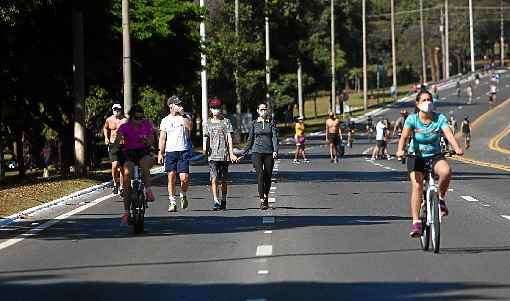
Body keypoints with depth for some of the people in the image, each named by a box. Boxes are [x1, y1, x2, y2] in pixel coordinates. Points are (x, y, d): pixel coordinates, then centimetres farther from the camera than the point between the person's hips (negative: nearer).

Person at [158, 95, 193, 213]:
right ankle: (172, 202, 6)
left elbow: (189, 127, -13)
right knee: (171, 177, -1)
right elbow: (162, 138, 9)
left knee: (184, 178, -10)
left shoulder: (185, 117, 8)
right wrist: (160, 153, 1)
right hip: (170, 151, 1)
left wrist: (183, 114, -14)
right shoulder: (165, 120, 11)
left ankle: (183, 195, 18)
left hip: (184, 151, -1)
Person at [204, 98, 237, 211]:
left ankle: (223, 201, 19)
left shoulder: (226, 122, 5)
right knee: (214, 179, -13)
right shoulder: (208, 123, 11)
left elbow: (229, 138, 0)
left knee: (223, 180, 7)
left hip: (224, 155, -1)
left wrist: (231, 153, -8)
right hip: (212, 156, 1)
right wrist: (206, 150, 8)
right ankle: (215, 201, -20)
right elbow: (207, 139, 16)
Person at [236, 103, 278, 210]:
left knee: (268, 177, 4)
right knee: (260, 175, -16)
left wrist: (275, 151, -19)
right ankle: (262, 201, -20)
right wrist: (243, 154, 11)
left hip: (269, 153, 1)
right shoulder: (254, 124, 8)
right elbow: (250, 140, 13)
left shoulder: (271, 124, 6)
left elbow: (275, 138, -3)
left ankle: (266, 197, 25)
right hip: (257, 152, -1)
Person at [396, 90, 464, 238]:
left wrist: (457, 148, -40)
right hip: (416, 156, 0)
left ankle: (440, 198, -5)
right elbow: (404, 136, -23)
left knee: (446, 171, -31)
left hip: (435, 155, 0)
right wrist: (400, 150, -44)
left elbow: (449, 134, -21)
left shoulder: (440, 118, -7)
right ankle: (416, 222, -16)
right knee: (417, 186, -18)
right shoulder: (412, 119, -9)